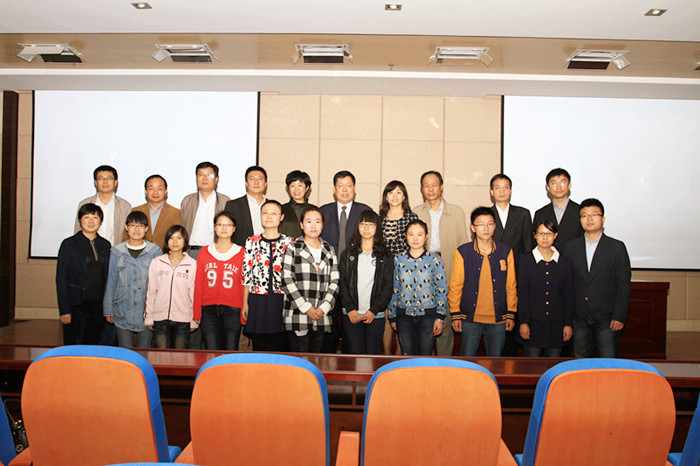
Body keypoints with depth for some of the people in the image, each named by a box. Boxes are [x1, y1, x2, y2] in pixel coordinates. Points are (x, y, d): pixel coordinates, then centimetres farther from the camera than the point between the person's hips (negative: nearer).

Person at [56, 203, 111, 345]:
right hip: (76, 305, -3)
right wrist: (64, 310, -9)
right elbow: (61, 279, -3)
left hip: (98, 306, 4)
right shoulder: (69, 244, -2)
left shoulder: (105, 245, 10)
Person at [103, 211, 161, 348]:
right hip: (123, 311, 1)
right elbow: (111, 282, 9)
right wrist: (108, 309, 7)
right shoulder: (117, 251, 3)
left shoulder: (155, 251, 1)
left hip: (147, 311, 0)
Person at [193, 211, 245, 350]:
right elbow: (198, 284, 9)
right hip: (209, 309, 2)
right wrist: (197, 312, 6)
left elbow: (244, 284, 2)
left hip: (233, 309, -1)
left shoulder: (241, 253, 3)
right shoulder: (204, 252, 9)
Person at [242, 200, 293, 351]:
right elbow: (246, 274, 6)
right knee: (258, 349, 8)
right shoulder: (252, 241, 5)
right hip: (257, 301, 1)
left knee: (279, 348, 3)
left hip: (281, 300, -1)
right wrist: (245, 303, 5)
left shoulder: (288, 242, 3)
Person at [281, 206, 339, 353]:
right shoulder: (293, 248, 1)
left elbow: (334, 282, 9)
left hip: (321, 316, 4)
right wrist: (306, 307, -11)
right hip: (297, 316, -3)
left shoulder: (329, 251, 14)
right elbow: (287, 281, -6)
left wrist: (324, 307, -5)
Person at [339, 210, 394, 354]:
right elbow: (342, 283, 4)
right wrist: (350, 309, -7)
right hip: (351, 314, 1)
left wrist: (374, 310, -8)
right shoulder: (348, 253, 8)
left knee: (372, 354, -1)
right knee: (355, 353, -3)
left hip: (376, 315, 0)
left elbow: (388, 286, 1)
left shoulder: (386, 256, 5)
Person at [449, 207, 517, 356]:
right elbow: (455, 286, 0)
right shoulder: (462, 252, -3)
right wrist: (455, 315, -1)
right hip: (470, 319, -1)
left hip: (498, 321, 2)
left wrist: (510, 314, 6)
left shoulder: (506, 252, 3)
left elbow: (511, 286, 7)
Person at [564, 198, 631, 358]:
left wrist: (619, 316, -8)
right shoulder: (571, 247, 7)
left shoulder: (617, 247, 0)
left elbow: (624, 285, -2)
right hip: (579, 318, 2)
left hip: (606, 319, -2)